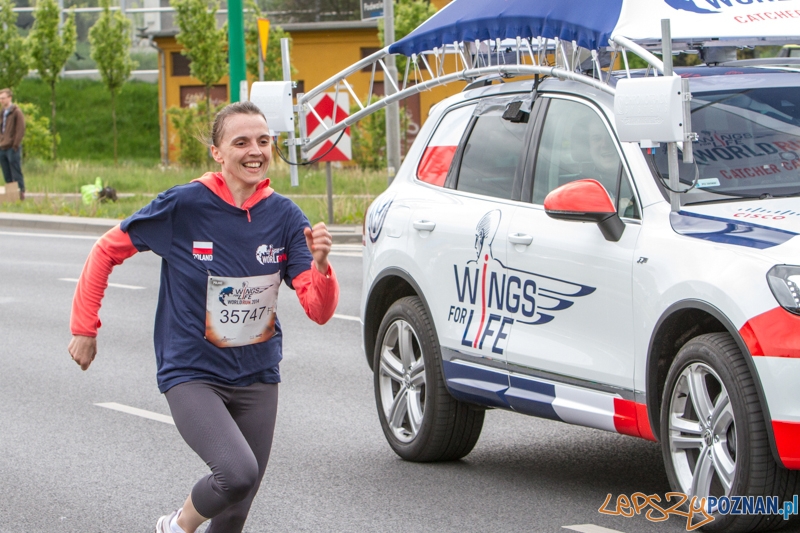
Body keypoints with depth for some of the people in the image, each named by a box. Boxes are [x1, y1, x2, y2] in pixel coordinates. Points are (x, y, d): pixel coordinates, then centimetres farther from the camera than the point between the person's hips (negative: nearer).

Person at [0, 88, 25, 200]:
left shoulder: (16, 112, -5)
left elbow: (20, 130, -10)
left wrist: (15, 145, -16)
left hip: (12, 148, -7)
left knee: (16, 173, -5)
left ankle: (21, 193, -2)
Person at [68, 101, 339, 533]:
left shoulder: (284, 217, -4)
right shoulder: (184, 205, -13)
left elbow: (319, 311, -9)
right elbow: (107, 251, 0)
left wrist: (320, 264, -29)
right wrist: (84, 328, 1)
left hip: (257, 378, 4)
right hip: (191, 373, -4)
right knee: (238, 472, -27)